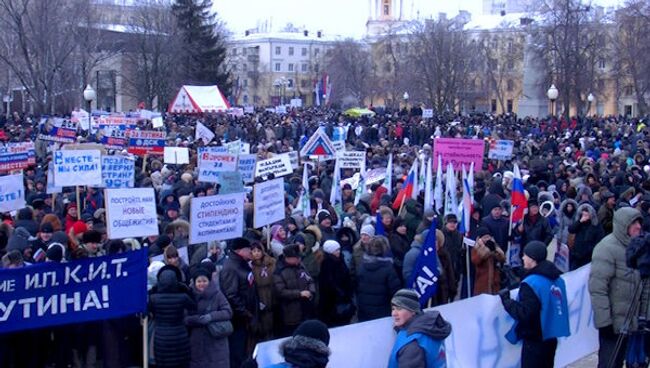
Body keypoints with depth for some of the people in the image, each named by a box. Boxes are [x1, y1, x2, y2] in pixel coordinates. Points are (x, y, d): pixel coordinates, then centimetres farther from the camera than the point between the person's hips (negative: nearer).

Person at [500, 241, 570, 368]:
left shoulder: (531, 283, -20)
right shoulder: (557, 279, 5)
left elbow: (523, 314, -23)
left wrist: (506, 300, -12)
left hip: (534, 340, -8)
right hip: (551, 337, 8)